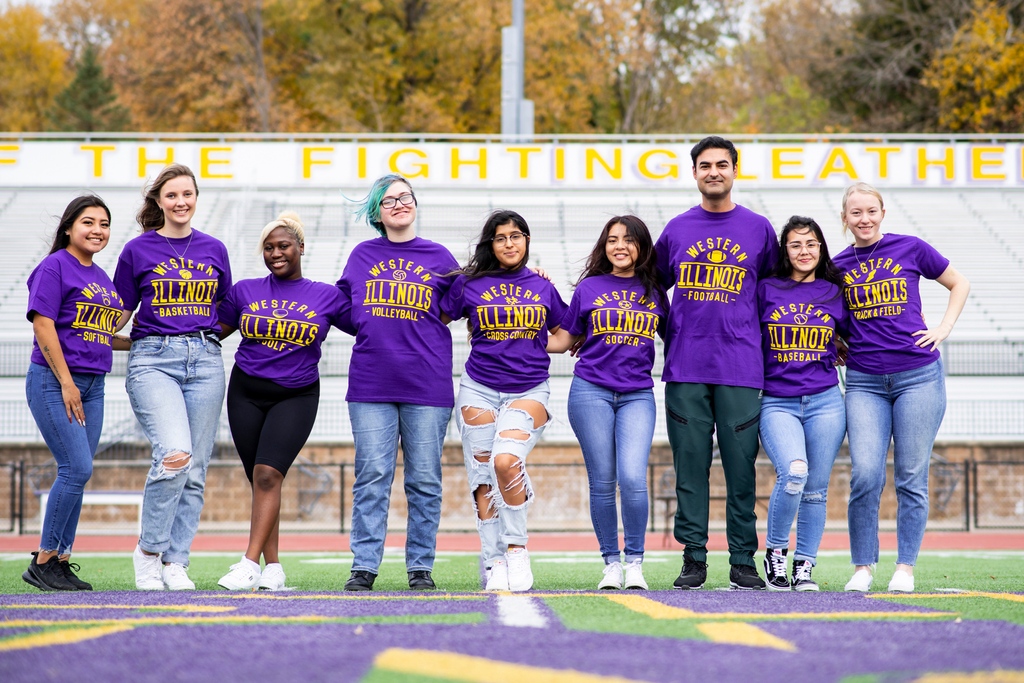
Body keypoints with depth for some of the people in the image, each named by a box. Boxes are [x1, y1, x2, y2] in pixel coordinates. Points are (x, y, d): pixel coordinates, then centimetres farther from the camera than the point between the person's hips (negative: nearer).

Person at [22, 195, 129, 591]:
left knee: (77, 475, 5)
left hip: (91, 387, 8)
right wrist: (66, 383, -16)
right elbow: (43, 325, -13)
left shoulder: (101, 278, 16)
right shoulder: (55, 267, -6)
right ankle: (43, 562, -4)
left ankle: (60, 562, 11)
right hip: (52, 381, -8)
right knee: (77, 469, -13)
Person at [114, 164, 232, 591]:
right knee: (175, 453, -22)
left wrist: (207, 338, 14)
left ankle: (175, 563, 9)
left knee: (195, 469, 1)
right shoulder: (138, 251, 3)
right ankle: (148, 550, -5)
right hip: (153, 359, -4)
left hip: (205, 360, 4)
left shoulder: (214, 250, 12)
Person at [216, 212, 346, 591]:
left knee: (268, 473, -19)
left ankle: (250, 563, -23)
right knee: (260, 480, 2)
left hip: (296, 396, -2)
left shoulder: (328, 296, 4)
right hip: (247, 392, 3)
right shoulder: (245, 291, 7)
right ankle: (273, 568, 9)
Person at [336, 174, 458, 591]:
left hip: (427, 382, 0)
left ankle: (420, 566, 9)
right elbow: (344, 308, 15)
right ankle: (364, 565, 1)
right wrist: (373, 331, 3)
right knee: (372, 475, -2)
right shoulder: (363, 256, 11)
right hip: (371, 382, 0)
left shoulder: (439, 258, 9)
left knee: (424, 479, 2)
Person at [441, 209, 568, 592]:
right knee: (483, 478, -2)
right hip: (479, 390, 1)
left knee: (506, 459, -24)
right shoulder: (469, 284, 5)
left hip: (529, 391, -1)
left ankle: (516, 549, -11)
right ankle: (494, 564, 6)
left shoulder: (543, 288, 10)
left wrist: (531, 349, 10)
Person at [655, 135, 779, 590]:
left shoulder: (758, 229, 8)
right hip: (685, 369, 1)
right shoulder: (677, 230, 11)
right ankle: (694, 557, 6)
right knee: (690, 466, 1)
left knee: (741, 466, -1)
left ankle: (743, 561, 4)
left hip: (740, 368, -1)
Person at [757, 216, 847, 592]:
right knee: (793, 472, -24)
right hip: (777, 402, -2)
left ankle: (805, 567, 13)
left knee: (816, 487, 2)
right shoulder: (767, 289, 6)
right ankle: (775, 551, -4)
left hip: (825, 402, 2)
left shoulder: (835, 293, 11)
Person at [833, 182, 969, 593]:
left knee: (911, 477, 0)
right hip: (864, 381, 1)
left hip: (918, 375, -1)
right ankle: (863, 567, 1)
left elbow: (959, 284, 14)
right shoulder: (838, 266, 8)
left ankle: (905, 568, 8)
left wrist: (943, 329, 3)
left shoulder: (910, 249, 2)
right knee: (865, 475, -10)